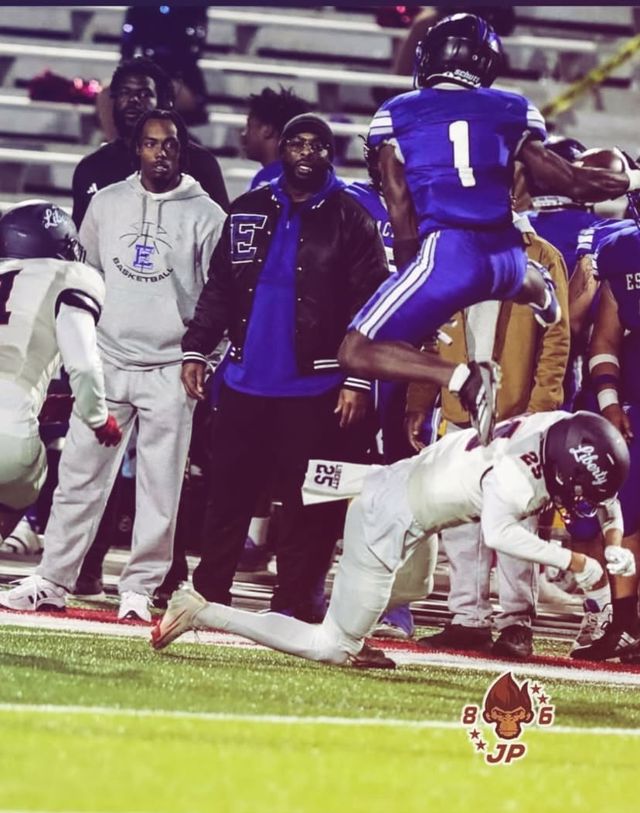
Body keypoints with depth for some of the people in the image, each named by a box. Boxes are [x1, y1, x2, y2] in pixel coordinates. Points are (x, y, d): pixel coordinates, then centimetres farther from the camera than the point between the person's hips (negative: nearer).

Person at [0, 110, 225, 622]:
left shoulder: (205, 214, 0)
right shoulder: (107, 204, 8)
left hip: (169, 368, -2)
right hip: (106, 362, 3)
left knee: (160, 484, -1)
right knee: (80, 474, 2)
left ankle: (140, 587, 6)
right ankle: (53, 579, 6)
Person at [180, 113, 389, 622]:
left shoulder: (352, 220, -1)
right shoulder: (249, 212, 10)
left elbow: (367, 305, -5)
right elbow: (219, 290, 14)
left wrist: (358, 379, -11)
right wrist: (196, 349, 4)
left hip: (315, 388, -4)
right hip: (246, 383, 4)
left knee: (307, 503, -1)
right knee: (228, 493, 6)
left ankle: (296, 600, 2)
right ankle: (208, 594, 10)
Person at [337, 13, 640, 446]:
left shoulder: (396, 116, 6)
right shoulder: (513, 110, 10)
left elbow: (403, 217, 7)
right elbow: (571, 183, 17)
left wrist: (410, 273, 20)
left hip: (446, 253, -6)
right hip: (506, 254, 6)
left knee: (357, 353, -7)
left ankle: (462, 378, -24)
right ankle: (540, 292, 22)